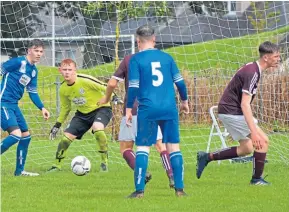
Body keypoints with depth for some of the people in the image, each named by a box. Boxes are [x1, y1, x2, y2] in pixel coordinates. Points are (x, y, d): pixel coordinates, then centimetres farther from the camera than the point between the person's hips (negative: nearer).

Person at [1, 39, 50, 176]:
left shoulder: (34, 71, 13)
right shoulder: (18, 62, -12)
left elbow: (32, 92, 20)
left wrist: (42, 108, 11)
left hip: (13, 105, 9)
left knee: (26, 135, 12)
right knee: (16, 134, -22)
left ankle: (19, 171, 21)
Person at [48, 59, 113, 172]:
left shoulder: (85, 80, -26)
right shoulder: (63, 89, -5)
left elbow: (105, 88, -18)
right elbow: (65, 108, 12)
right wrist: (57, 125, 12)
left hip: (101, 108, -6)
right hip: (82, 113, 6)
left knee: (97, 128, -36)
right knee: (67, 136, -3)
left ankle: (104, 162, -19)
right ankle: (57, 165, 17)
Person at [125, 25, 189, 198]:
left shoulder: (136, 59, 0)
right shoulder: (166, 57, 9)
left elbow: (133, 86, -5)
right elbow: (180, 82, 10)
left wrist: (129, 109, 2)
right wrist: (184, 101, 24)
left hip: (148, 110, -3)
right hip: (169, 109, 3)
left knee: (143, 148, 1)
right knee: (174, 147, 8)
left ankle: (139, 190, -5)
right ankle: (180, 188, 6)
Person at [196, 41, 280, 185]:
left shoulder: (253, 68, 9)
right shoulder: (252, 72, -22)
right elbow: (245, 104, -29)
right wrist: (254, 131, -34)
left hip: (229, 111, 10)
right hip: (232, 112, -10)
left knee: (246, 149, 14)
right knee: (263, 141, -10)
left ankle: (207, 157, 18)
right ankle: (257, 179, 0)